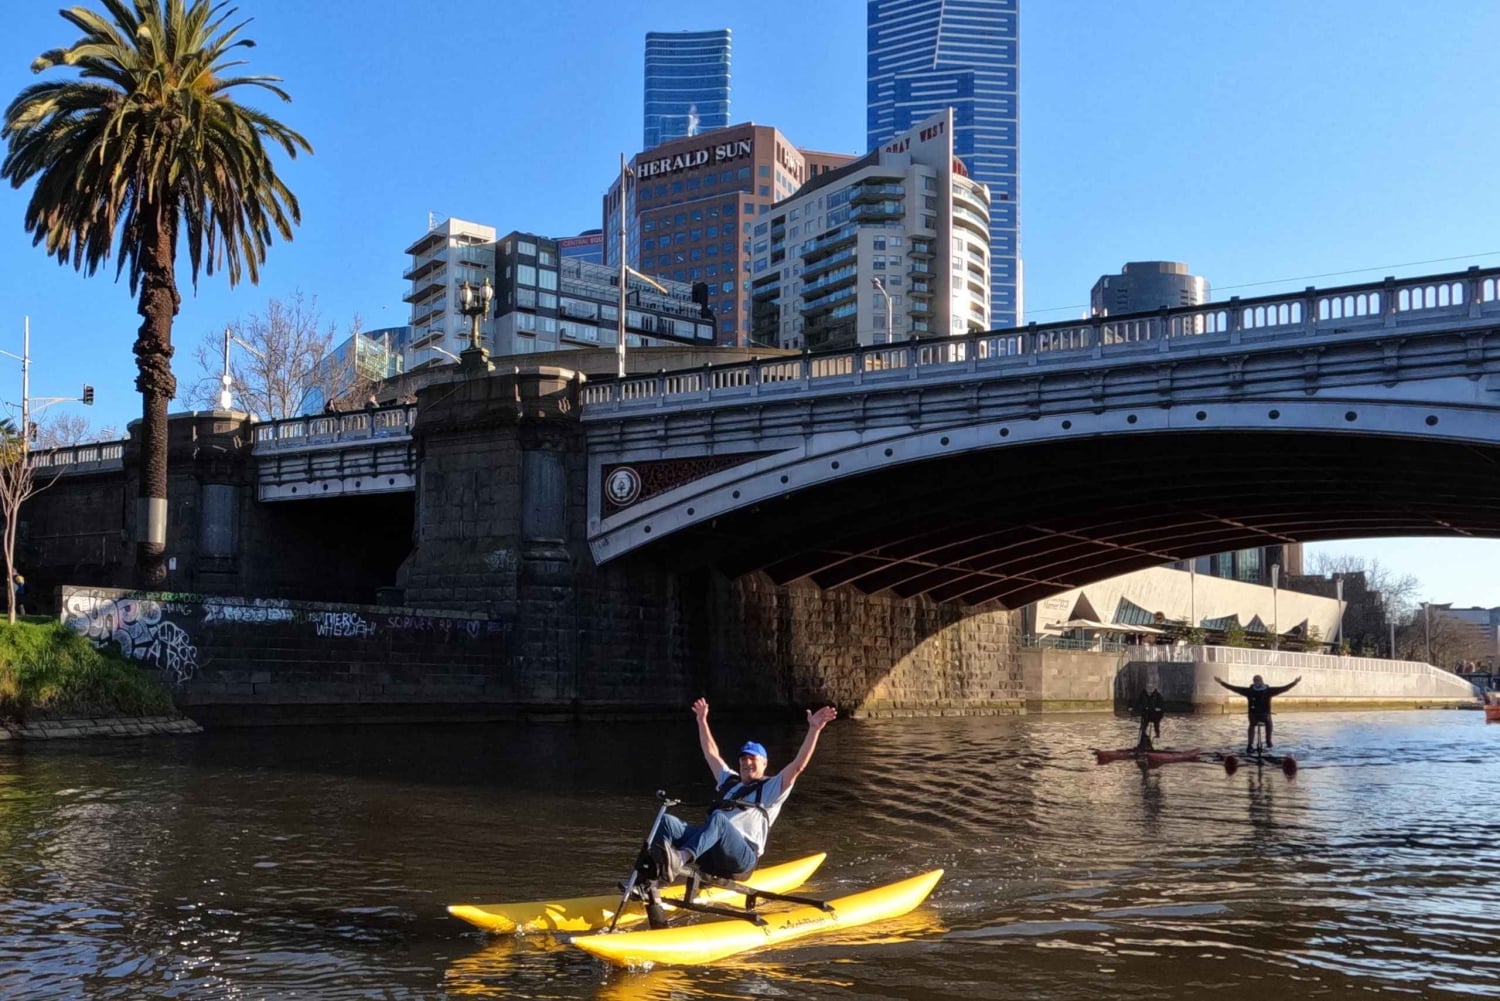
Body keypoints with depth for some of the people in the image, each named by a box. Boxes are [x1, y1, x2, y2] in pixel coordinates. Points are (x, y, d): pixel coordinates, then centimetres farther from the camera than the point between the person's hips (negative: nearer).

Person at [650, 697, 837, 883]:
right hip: (709, 855, 6)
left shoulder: (771, 788, 17)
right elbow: (711, 754, 45)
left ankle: (681, 858, -67)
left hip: (742, 856, -6)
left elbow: (798, 765, 4)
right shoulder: (729, 781, 35)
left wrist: (814, 730, -4)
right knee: (667, 821, -20)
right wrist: (702, 720, 49)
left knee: (718, 818, -39)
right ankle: (652, 871, -51)